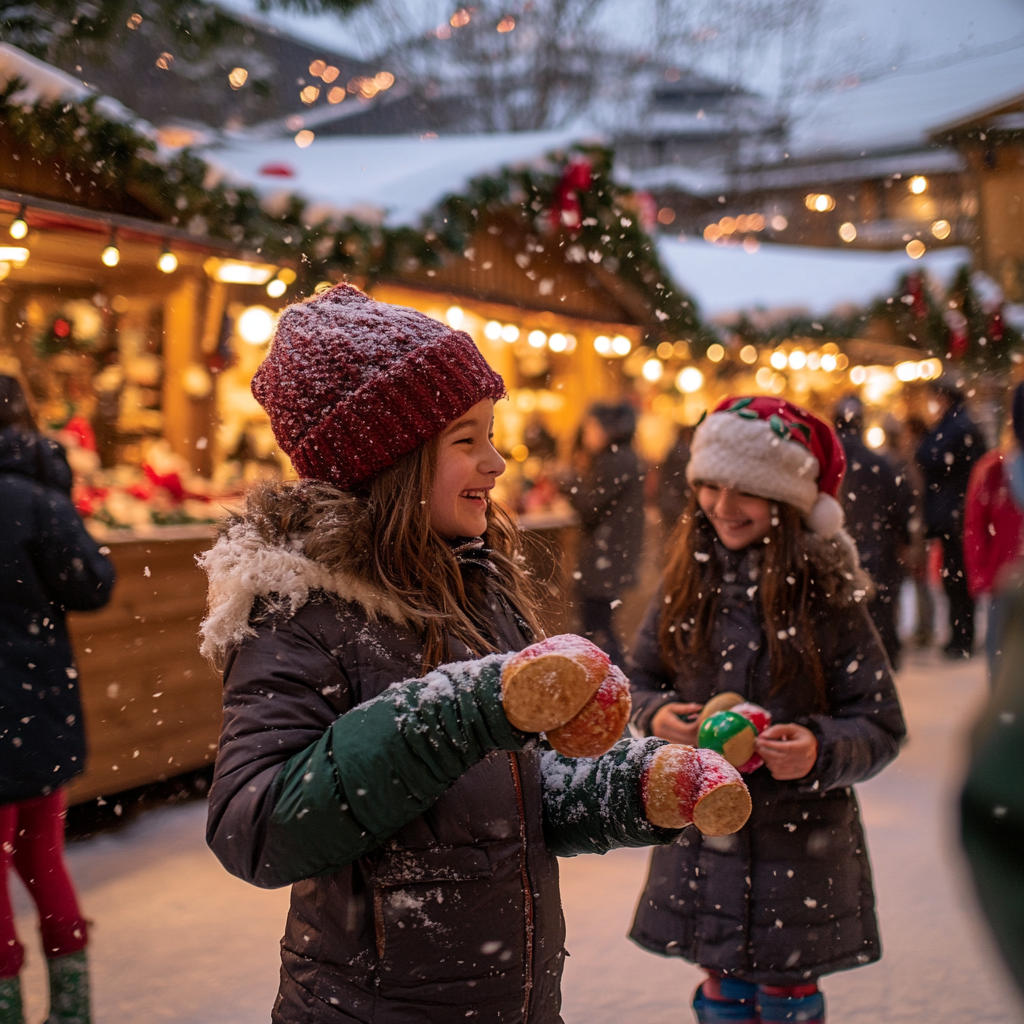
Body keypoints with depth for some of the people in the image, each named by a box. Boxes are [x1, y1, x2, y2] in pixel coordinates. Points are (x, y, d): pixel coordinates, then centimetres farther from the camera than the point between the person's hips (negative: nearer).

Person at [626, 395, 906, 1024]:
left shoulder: (827, 594, -10)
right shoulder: (687, 583, 0)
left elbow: (882, 725, -8)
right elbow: (639, 680, 10)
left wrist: (818, 751, -26)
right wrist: (655, 716, -11)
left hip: (800, 851, -3)